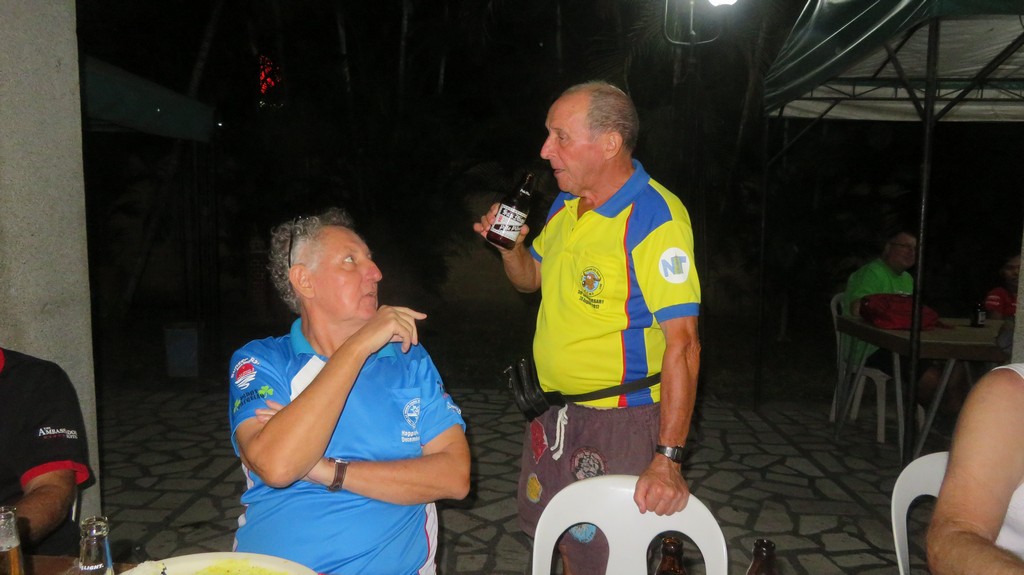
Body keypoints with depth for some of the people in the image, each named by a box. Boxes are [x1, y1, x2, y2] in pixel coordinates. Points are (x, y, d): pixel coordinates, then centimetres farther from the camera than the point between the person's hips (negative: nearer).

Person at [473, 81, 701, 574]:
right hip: (553, 409, 8)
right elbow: (532, 278, 19)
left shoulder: (655, 218, -20)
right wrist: (510, 246, -3)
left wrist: (668, 458, -28)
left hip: (617, 421, -7)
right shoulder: (565, 205, 5)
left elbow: (682, 344, -25)